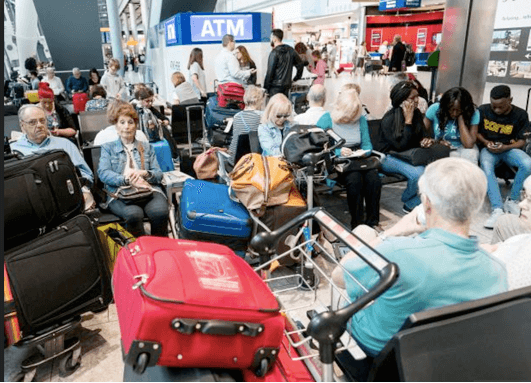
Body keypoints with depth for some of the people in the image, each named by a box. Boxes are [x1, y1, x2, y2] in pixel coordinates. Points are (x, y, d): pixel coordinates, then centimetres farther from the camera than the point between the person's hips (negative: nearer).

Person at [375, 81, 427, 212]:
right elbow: (401, 146, -23)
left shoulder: (416, 113, 2)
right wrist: (408, 120, -22)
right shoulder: (389, 119, -18)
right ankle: (409, 202, -1)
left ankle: (412, 204, -3)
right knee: (417, 173, -30)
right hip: (388, 157, -7)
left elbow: (421, 136, 14)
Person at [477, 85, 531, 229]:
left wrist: (505, 147, -19)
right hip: (489, 148, -1)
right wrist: (485, 142, -10)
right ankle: (497, 209, -41)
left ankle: (512, 200, -11)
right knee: (486, 165, -37)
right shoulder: (483, 110, -3)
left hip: (509, 148, 1)